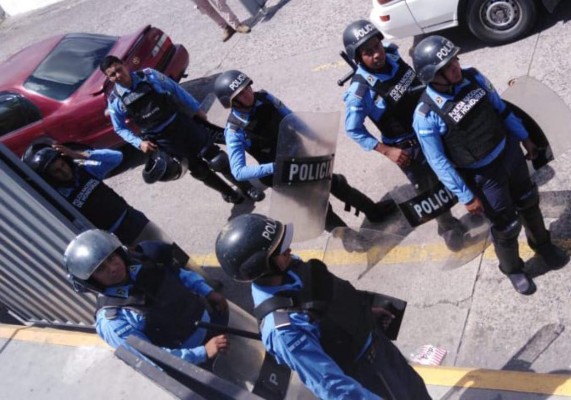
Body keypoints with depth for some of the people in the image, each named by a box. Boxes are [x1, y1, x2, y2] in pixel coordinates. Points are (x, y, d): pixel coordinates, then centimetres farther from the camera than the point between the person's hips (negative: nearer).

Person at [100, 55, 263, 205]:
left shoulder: (149, 75, -6)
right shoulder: (115, 101, -6)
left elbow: (176, 90, 3)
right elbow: (120, 128, 6)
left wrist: (197, 109, 4)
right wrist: (139, 142, -8)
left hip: (184, 124, 0)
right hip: (163, 140, 0)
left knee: (218, 160, -2)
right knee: (198, 170, 10)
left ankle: (246, 187, 18)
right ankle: (227, 192, 34)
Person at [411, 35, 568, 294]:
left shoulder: (472, 77, -11)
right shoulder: (426, 115, -27)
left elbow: (501, 109, 5)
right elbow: (439, 162, -20)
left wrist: (524, 137, 12)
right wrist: (466, 197, -16)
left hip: (510, 152, 5)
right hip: (483, 175, -5)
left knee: (529, 202, 26)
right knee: (506, 226, 11)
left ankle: (542, 243, 56)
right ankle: (512, 269, 43)